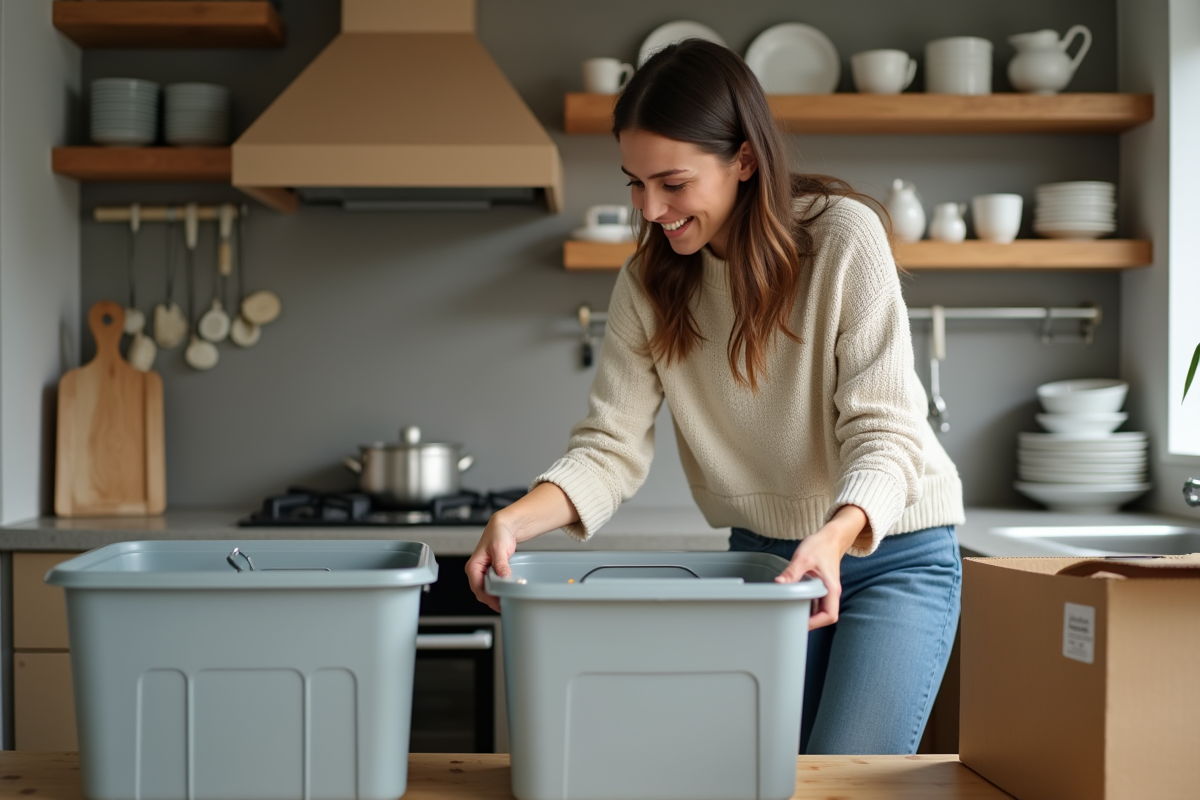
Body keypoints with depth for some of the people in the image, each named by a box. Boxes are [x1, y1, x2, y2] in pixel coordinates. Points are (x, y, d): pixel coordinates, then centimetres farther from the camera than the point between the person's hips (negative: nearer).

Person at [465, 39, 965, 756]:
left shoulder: (843, 236, -17)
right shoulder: (650, 284, -4)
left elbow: (883, 430, -20)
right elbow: (611, 447, -9)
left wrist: (834, 536, -39)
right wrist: (516, 520, -28)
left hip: (893, 554, -4)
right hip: (762, 555, 4)